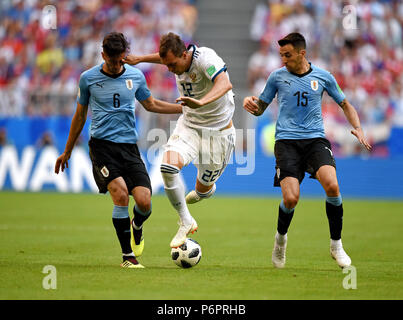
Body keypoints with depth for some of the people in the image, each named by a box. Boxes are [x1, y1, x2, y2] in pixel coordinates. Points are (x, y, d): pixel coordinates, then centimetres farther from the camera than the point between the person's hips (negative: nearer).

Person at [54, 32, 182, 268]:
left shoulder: (136, 76, 7)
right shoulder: (88, 78, 2)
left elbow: (151, 104, 25)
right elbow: (80, 115, 15)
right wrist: (67, 152, 21)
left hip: (129, 146, 2)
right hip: (102, 144, -2)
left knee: (144, 201, -14)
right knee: (120, 192, -24)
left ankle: (137, 227, 25)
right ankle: (128, 255, -11)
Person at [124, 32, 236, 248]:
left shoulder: (205, 58, -27)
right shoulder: (177, 60, -5)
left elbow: (225, 84, -46)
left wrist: (201, 102, -61)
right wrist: (140, 59, 21)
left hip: (217, 131, -5)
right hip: (188, 125, 5)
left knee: (203, 190, 4)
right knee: (168, 166, -23)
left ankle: (206, 189, 46)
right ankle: (185, 222, -7)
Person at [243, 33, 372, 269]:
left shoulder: (323, 77, 8)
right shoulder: (277, 76, 8)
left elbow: (345, 104, 20)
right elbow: (260, 108, 15)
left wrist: (358, 128, 4)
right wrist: (251, 105, -8)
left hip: (315, 139, 0)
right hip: (287, 141, 0)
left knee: (332, 186, -26)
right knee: (291, 199, -18)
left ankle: (336, 245, -6)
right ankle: (281, 237, 17)